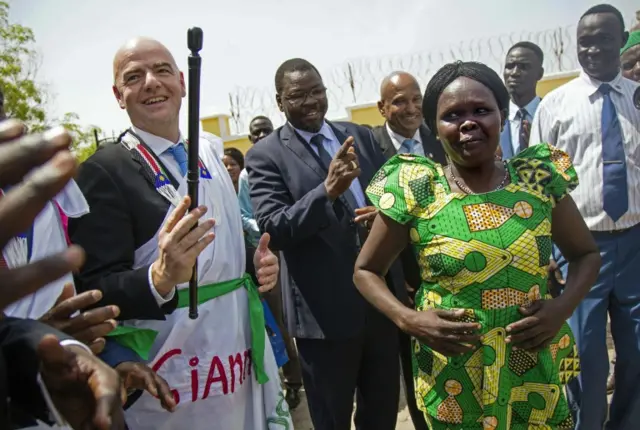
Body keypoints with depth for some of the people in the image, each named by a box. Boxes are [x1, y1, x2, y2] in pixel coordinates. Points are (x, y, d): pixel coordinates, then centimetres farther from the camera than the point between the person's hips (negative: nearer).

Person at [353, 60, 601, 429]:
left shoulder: (539, 179, -5)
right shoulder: (414, 191, -11)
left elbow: (587, 254, 7)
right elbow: (366, 271, -1)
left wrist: (563, 307, -11)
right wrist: (409, 320, -17)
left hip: (538, 375, 2)